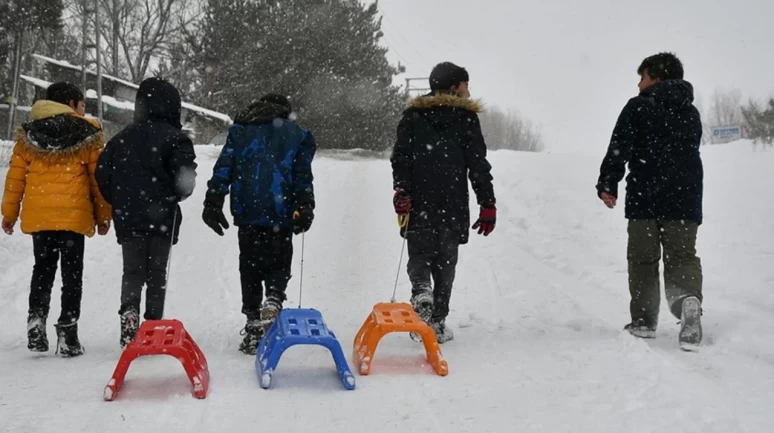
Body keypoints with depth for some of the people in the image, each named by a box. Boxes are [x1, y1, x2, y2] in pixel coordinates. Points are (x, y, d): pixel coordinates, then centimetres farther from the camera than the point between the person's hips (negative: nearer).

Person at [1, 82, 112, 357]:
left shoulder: (28, 134, 9)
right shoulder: (87, 133, 0)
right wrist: (103, 215, 8)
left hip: (38, 216, 3)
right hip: (74, 215, -3)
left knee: (43, 269, 17)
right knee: (71, 272, 4)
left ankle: (37, 320, 3)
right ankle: (67, 333, 0)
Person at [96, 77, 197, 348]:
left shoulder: (122, 137, 9)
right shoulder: (175, 138, -6)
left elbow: (103, 174, 8)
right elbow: (185, 177, -15)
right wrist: (177, 195, 6)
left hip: (128, 217, 3)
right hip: (162, 217, -3)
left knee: (132, 271, 8)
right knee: (157, 273, 7)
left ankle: (129, 311, -16)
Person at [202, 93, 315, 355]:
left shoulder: (240, 130, 15)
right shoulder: (297, 134, 12)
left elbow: (223, 168, 6)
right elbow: (303, 176, 3)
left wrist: (213, 203, 3)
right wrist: (305, 208, 0)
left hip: (247, 212, 1)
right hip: (281, 213, -1)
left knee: (250, 265, 10)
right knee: (279, 264, 11)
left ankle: (253, 325, 7)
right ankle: (274, 299, -19)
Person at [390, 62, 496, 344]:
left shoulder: (413, 115, 9)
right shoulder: (465, 118, 2)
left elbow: (400, 157, -1)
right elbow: (478, 165, -1)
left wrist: (401, 192, -3)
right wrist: (487, 205, 1)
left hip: (419, 206, 1)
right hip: (453, 208, -1)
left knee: (419, 255, 12)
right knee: (445, 262, 8)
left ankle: (421, 291, -18)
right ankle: (437, 322, 5)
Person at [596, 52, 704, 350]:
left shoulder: (638, 107, -2)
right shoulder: (691, 113, 15)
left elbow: (618, 149, -9)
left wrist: (607, 185, -5)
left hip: (645, 197, -4)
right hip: (685, 198, 4)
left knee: (643, 259, 7)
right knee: (682, 256, 3)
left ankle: (644, 321, 8)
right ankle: (689, 299, -26)